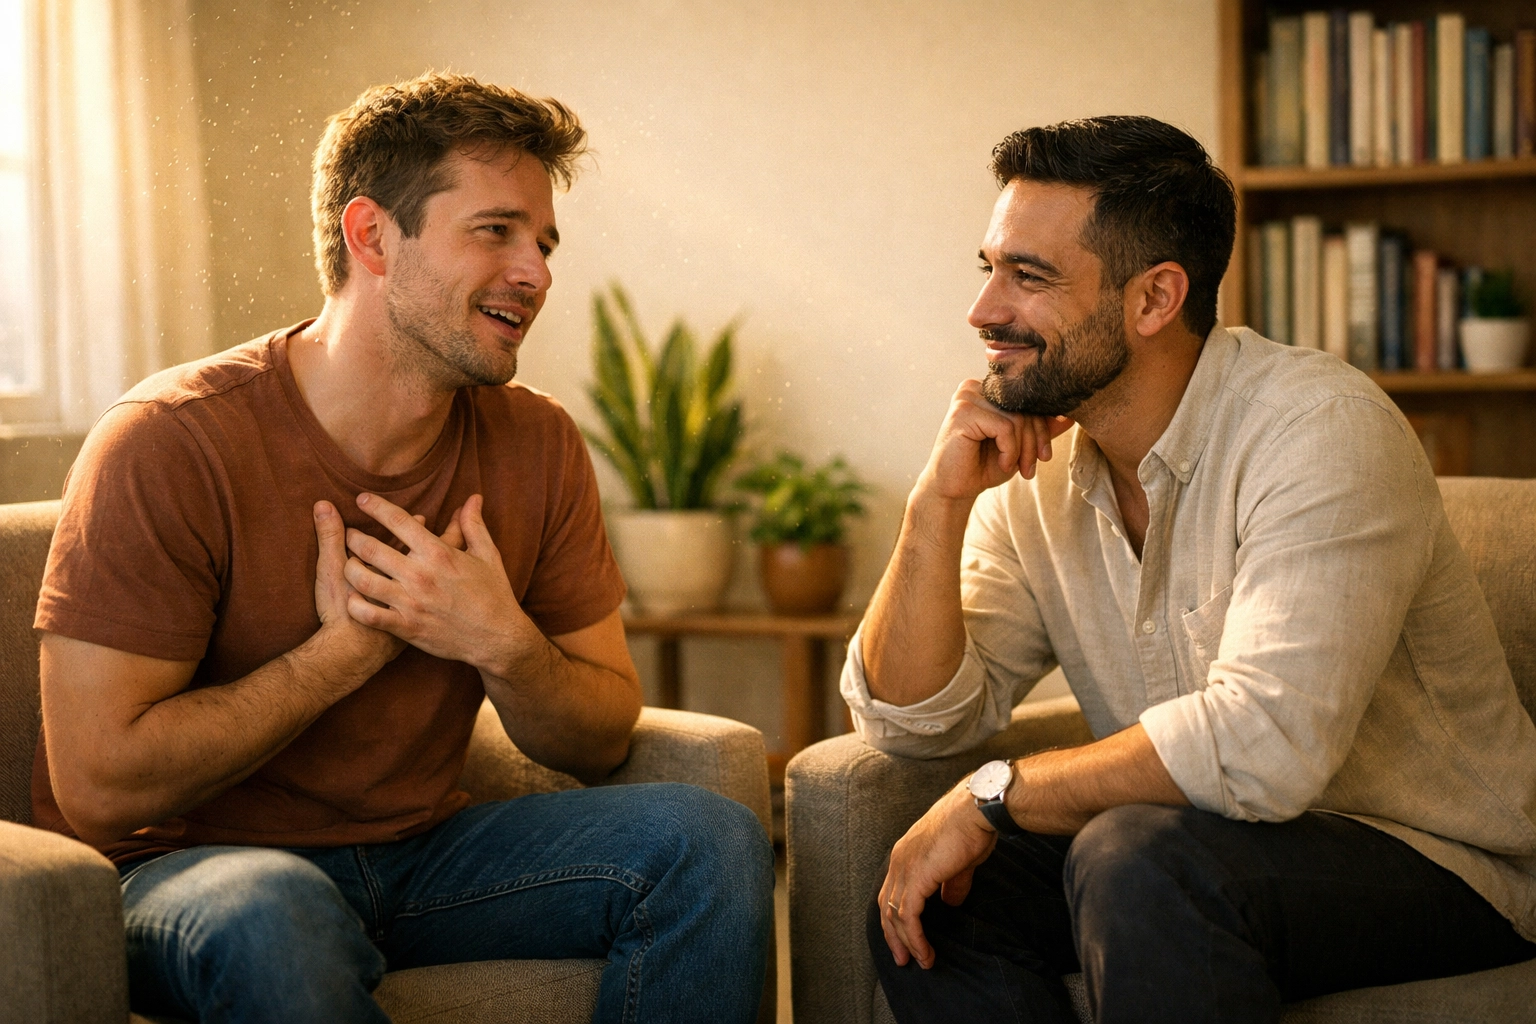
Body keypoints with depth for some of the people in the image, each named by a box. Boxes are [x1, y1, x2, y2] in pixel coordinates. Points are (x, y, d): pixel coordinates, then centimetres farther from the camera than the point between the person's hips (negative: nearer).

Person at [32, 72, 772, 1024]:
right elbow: (99, 785, -20)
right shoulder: (173, 445, -17)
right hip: (191, 865, -5)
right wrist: (348, 648, -18)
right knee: (276, 918, -40)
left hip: (423, 849, 5)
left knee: (710, 837, -14)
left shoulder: (538, 444, -1)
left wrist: (505, 645, -16)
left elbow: (602, 742, 5)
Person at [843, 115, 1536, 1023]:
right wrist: (941, 501, -14)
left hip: (1438, 866, -6)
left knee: (1141, 858, -32)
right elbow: (911, 718, -1)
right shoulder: (1033, 468, 1)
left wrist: (991, 798, -21)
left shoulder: (1323, 429, -21)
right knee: (922, 902, -11)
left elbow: (1263, 744, -33)